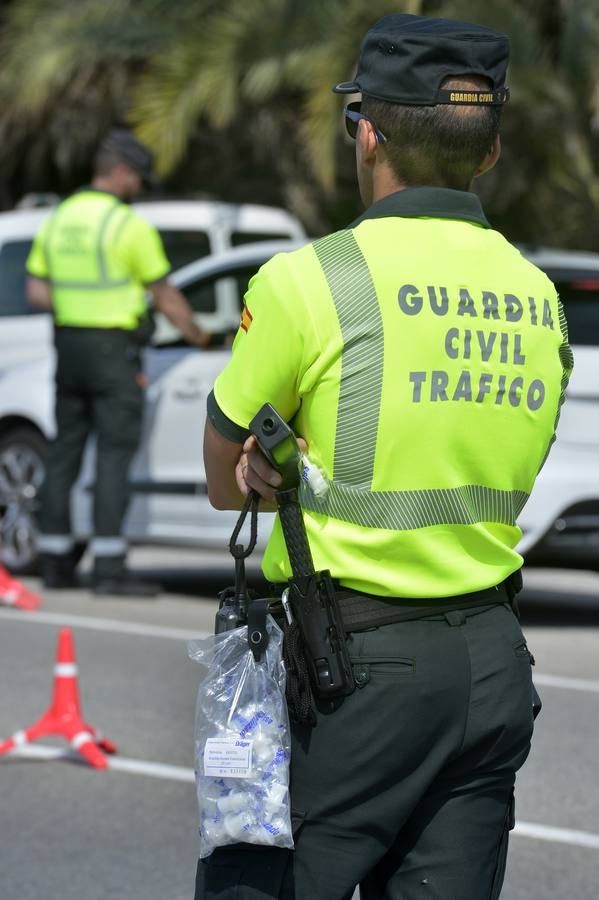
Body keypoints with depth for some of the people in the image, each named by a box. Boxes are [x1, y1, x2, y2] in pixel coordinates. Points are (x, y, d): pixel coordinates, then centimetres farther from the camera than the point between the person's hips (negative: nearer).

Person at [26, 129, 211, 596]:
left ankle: (55, 559, 13)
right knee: (114, 454, -7)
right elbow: (166, 295, -5)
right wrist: (198, 336, 8)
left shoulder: (59, 220, 9)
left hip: (69, 345, 7)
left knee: (65, 450, 11)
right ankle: (109, 566, -11)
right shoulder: (129, 225, -11)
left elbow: (37, 291, 7)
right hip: (114, 349, -7)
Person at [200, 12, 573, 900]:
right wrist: (308, 459, 2)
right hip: (494, 663, 6)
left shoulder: (310, 280, -10)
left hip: (356, 661, -6)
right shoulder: (539, 298, 9)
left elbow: (224, 484, 2)